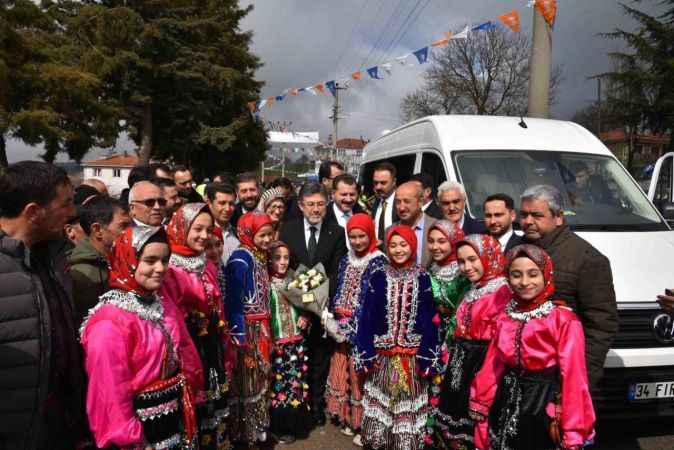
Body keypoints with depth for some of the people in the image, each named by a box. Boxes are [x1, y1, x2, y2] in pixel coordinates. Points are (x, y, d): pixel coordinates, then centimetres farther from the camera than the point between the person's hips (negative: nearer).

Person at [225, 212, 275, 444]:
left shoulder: (260, 256, 9)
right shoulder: (240, 257, -16)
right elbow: (233, 299, -20)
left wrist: (265, 329, 15)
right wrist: (239, 335, -21)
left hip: (261, 329, 8)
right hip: (246, 329, -8)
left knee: (260, 377, 17)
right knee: (246, 380, 4)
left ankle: (258, 426, 32)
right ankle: (244, 432, 19)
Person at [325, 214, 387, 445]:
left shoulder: (379, 261, -9)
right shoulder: (346, 260, 11)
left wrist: (354, 318, -15)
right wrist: (336, 312, 0)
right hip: (344, 327, 6)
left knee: (361, 374, 2)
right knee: (342, 371, 12)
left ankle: (364, 424, 17)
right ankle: (348, 418, 29)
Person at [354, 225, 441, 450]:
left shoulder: (422, 279, -1)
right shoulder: (378, 278, 1)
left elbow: (429, 321, -2)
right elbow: (366, 318, 0)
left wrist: (426, 358, -8)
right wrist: (366, 354, -6)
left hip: (413, 357, -1)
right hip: (382, 356, 1)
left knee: (409, 406, 5)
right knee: (381, 402, 7)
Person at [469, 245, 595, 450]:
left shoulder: (564, 320, -12)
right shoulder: (504, 319, 2)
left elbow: (573, 377, -14)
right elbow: (492, 369, 4)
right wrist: (481, 411, 4)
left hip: (545, 412, -4)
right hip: (507, 409, 4)